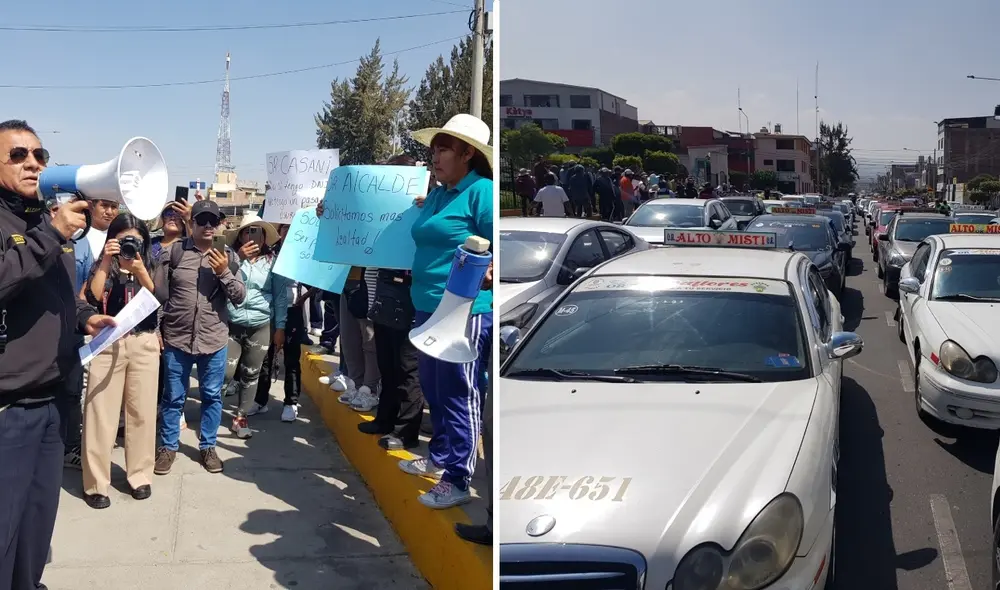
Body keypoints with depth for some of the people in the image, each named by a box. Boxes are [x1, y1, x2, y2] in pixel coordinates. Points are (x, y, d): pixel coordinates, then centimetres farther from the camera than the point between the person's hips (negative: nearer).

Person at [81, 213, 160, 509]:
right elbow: (93, 298, -11)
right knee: (100, 412, -2)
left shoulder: (150, 268, 9)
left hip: (144, 344, 1)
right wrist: (106, 262, -14)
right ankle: (96, 483, 4)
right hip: (107, 343, -1)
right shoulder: (102, 267, 6)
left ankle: (140, 475, 17)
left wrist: (140, 270, -19)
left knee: (142, 411, 6)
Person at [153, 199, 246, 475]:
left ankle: (208, 446, 25)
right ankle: (168, 446, 25)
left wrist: (224, 273, -16)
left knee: (212, 396, 11)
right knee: (173, 396, 10)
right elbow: (158, 293, 0)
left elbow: (240, 297, -1)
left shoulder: (227, 256, 2)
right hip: (176, 338, -1)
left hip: (214, 339, 1)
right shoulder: (173, 252, -3)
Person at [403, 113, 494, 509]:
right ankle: (440, 458, 35)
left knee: (458, 396, -2)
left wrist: (482, 277, -30)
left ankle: (457, 480, 6)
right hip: (427, 308, 9)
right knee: (433, 390, 19)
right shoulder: (435, 196, 15)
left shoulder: (482, 191, -10)